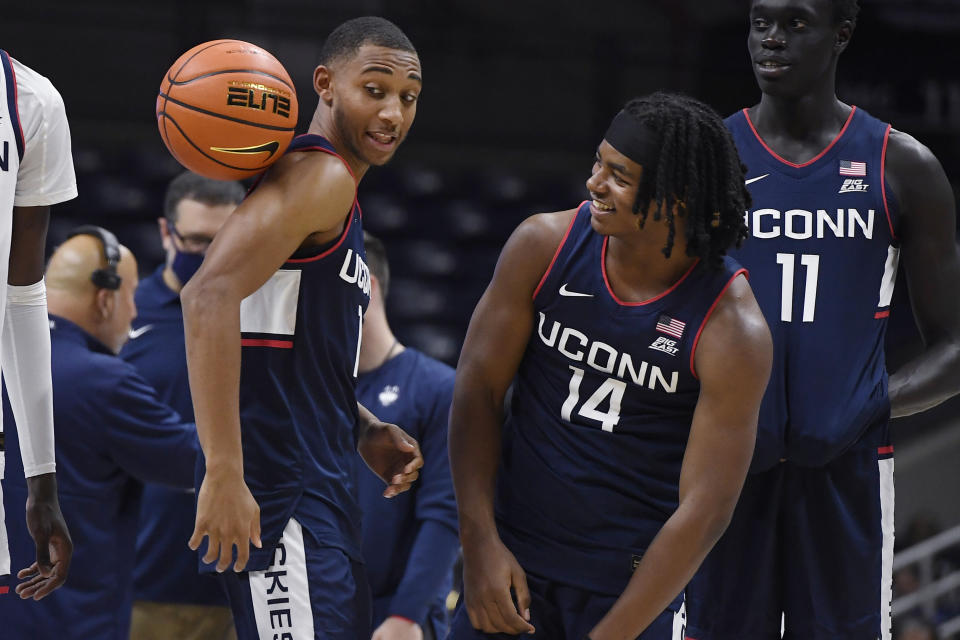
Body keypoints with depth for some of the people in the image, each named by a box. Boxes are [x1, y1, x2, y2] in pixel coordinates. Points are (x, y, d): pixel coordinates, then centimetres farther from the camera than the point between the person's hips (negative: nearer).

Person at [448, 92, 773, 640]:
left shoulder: (732, 331, -17)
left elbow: (705, 510, -16)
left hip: (636, 581, -3)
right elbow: (479, 387, -1)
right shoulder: (545, 245, -8)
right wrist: (480, 543, -9)